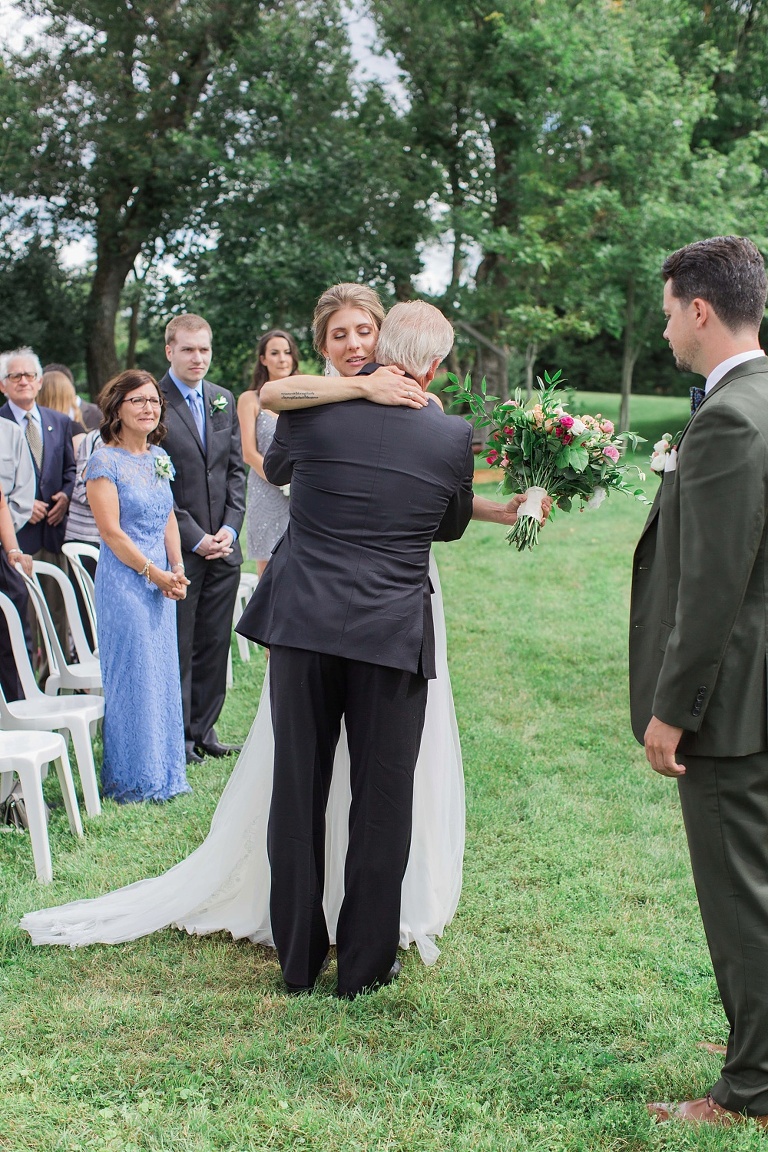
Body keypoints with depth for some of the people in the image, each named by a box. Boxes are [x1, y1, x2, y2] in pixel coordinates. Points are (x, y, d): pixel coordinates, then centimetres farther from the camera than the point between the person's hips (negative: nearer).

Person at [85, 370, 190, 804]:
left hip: (162, 579, 7)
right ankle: (134, 779, 10)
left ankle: (164, 771, 20)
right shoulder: (105, 461, -10)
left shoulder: (160, 457, 11)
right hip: (124, 577, -7)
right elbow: (111, 531, -14)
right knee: (133, 675, -1)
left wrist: (177, 568, 1)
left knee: (163, 673, 10)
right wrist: (154, 573, -12)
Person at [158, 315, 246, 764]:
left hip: (224, 545, 5)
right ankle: (178, 737, 14)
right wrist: (195, 539, -12)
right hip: (178, 549, -5)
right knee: (178, 647, 2)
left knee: (215, 644, 10)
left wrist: (230, 528, -2)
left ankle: (203, 731, 21)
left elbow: (236, 470, 12)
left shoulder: (224, 400, 12)